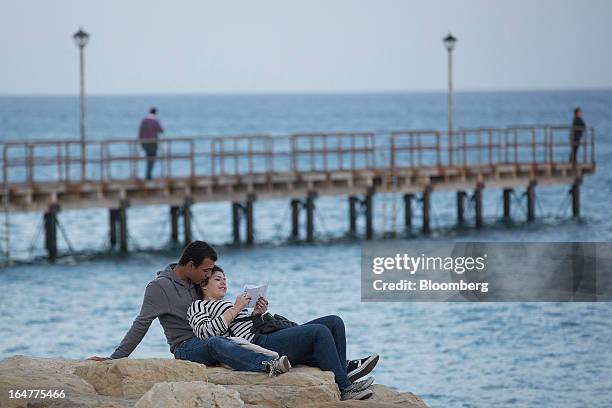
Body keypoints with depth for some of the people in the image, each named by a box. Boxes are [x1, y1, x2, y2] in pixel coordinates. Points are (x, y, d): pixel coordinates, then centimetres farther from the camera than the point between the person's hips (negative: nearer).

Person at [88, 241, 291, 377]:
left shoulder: (196, 283, 17)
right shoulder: (160, 286, -5)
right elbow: (141, 325, -6)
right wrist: (115, 358, -10)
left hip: (206, 342, 8)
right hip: (185, 347, -8)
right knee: (215, 343, -39)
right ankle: (268, 365, -60)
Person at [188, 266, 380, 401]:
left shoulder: (225, 305, 35)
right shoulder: (198, 306, 9)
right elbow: (204, 332, -12)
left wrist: (257, 312, 11)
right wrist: (235, 309, -11)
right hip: (258, 345, -10)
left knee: (334, 322, -3)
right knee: (320, 331, -25)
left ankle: (342, 374, -11)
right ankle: (343, 388, -24)